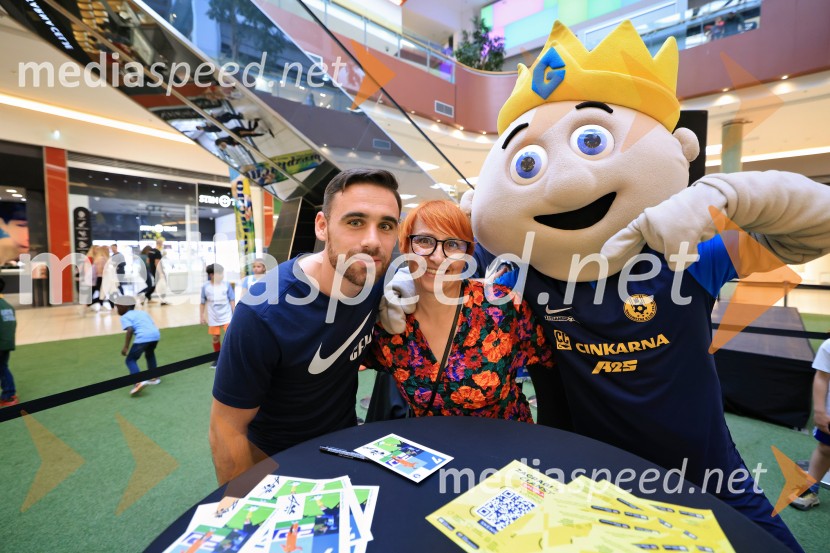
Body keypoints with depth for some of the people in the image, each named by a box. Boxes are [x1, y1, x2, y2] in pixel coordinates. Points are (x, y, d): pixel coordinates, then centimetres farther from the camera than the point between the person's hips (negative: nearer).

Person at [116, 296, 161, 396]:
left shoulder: (125, 317, 11)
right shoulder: (143, 312, 30)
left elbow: (130, 330, -6)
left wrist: (126, 347, -6)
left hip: (143, 337, -7)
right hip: (156, 334, 7)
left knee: (130, 360, 5)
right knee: (149, 354, 33)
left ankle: (139, 381, -16)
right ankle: (154, 377, 37)